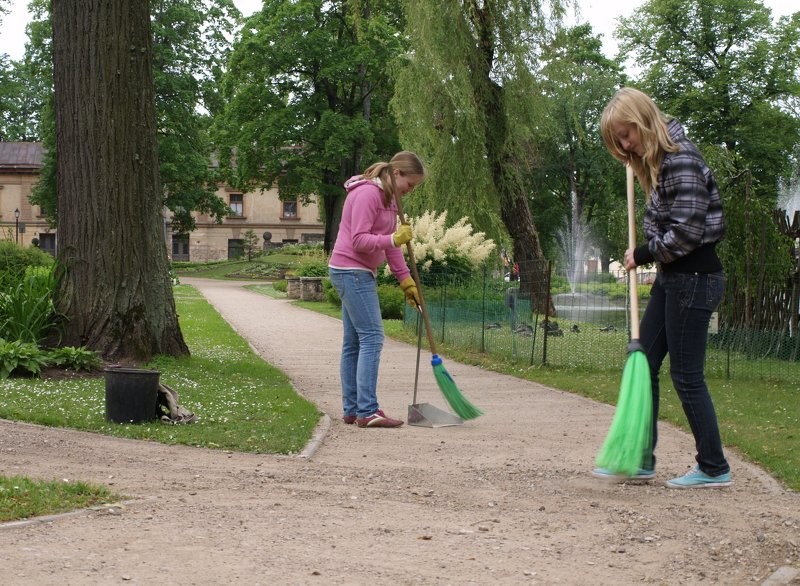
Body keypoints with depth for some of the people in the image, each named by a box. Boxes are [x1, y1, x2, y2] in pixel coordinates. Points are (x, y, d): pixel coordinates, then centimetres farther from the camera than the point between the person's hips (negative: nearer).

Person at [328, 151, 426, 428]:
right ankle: (367, 412, -14)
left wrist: (406, 280, 12)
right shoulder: (367, 193, -15)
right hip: (352, 272, -11)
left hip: (359, 273, 11)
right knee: (372, 337, -13)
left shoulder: (388, 198, 15)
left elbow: (390, 243, 17)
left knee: (354, 342, 10)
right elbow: (359, 240, -20)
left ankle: (352, 410, 14)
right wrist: (393, 239, -29)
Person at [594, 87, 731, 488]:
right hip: (671, 278, 10)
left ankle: (714, 468, 9)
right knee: (643, 364, 10)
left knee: (686, 375, -3)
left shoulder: (681, 161, -18)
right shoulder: (658, 160, 11)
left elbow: (686, 234, -21)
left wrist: (642, 255, -10)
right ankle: (641, 459, 17)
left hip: (694, 278, -10)